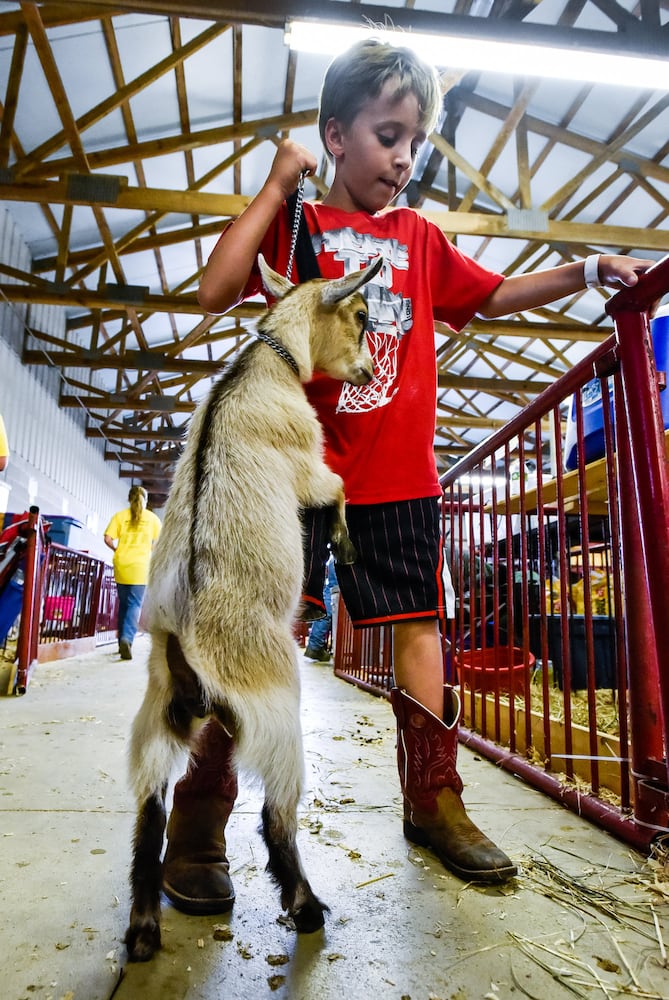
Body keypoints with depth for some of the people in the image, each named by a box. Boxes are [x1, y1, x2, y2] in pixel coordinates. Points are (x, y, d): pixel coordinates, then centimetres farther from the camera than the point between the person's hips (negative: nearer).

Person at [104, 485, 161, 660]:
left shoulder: (120, 515, 5)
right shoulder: (152, 518, 4)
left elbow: (108, 539, -3)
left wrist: (117, 550, 14)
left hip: (121, 566, 2)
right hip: (140, 567, -2)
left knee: (123, 603, 14)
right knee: (135, 604, -2)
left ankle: (123, 641, 20)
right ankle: (127, 638, -21)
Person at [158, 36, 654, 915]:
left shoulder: (419, 238, 19)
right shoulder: (293, 222, 9)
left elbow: (494, 295, 24)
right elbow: (215, 292, -5)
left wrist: (586, 272, 14)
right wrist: (275, 188, 0)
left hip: (400, 476, 4)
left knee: (418, 624, 6)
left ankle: (432, 798, 25)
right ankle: (198, 819, 13)